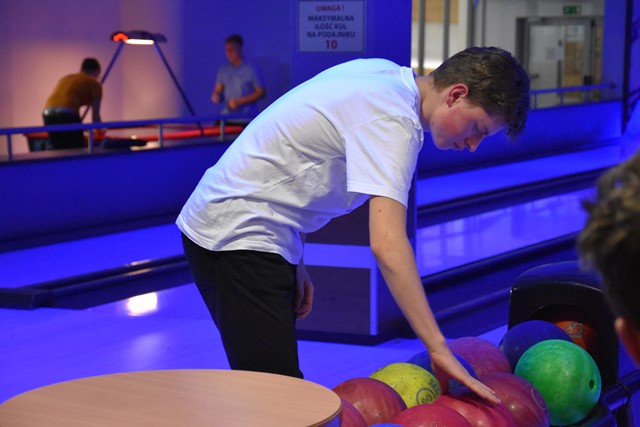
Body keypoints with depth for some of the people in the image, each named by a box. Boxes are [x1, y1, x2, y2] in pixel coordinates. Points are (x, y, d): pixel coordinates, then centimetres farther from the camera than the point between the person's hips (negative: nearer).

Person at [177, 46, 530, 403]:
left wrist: (295, 262, 14)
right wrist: (439, 348, -35)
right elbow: (386, 244, -34)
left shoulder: (384, 74, 6)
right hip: (238, 238, -10)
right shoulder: (394, 120, -23)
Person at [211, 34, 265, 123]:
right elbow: (218, 91, 18)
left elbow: (261, 93, -4)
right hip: (227, 118, 5)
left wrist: (239, 102, -13)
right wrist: (216, 97, -7)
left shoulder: (252, 69, -2)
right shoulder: (223, 70, 13)